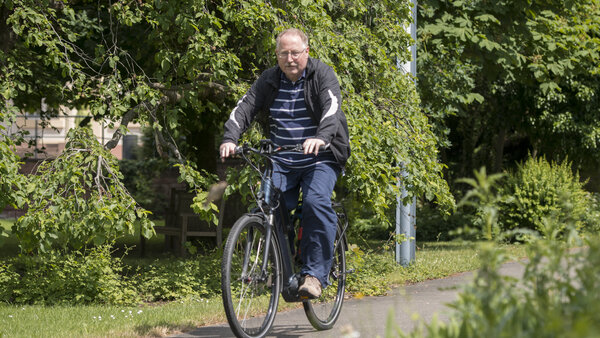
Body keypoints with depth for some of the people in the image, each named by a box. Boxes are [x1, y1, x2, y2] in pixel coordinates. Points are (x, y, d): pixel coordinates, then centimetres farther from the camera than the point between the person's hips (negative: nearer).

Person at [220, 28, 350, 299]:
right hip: (281, 161, 4)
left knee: (316, 203, -27)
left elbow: (332, 107, -21)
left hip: (320, 158, -4)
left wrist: (321, 137, -41)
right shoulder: (268, 81, 8)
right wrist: (229, 139, -21)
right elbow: (244, 109, -2)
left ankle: (314, 274, -23)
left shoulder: (322, 75, -4)